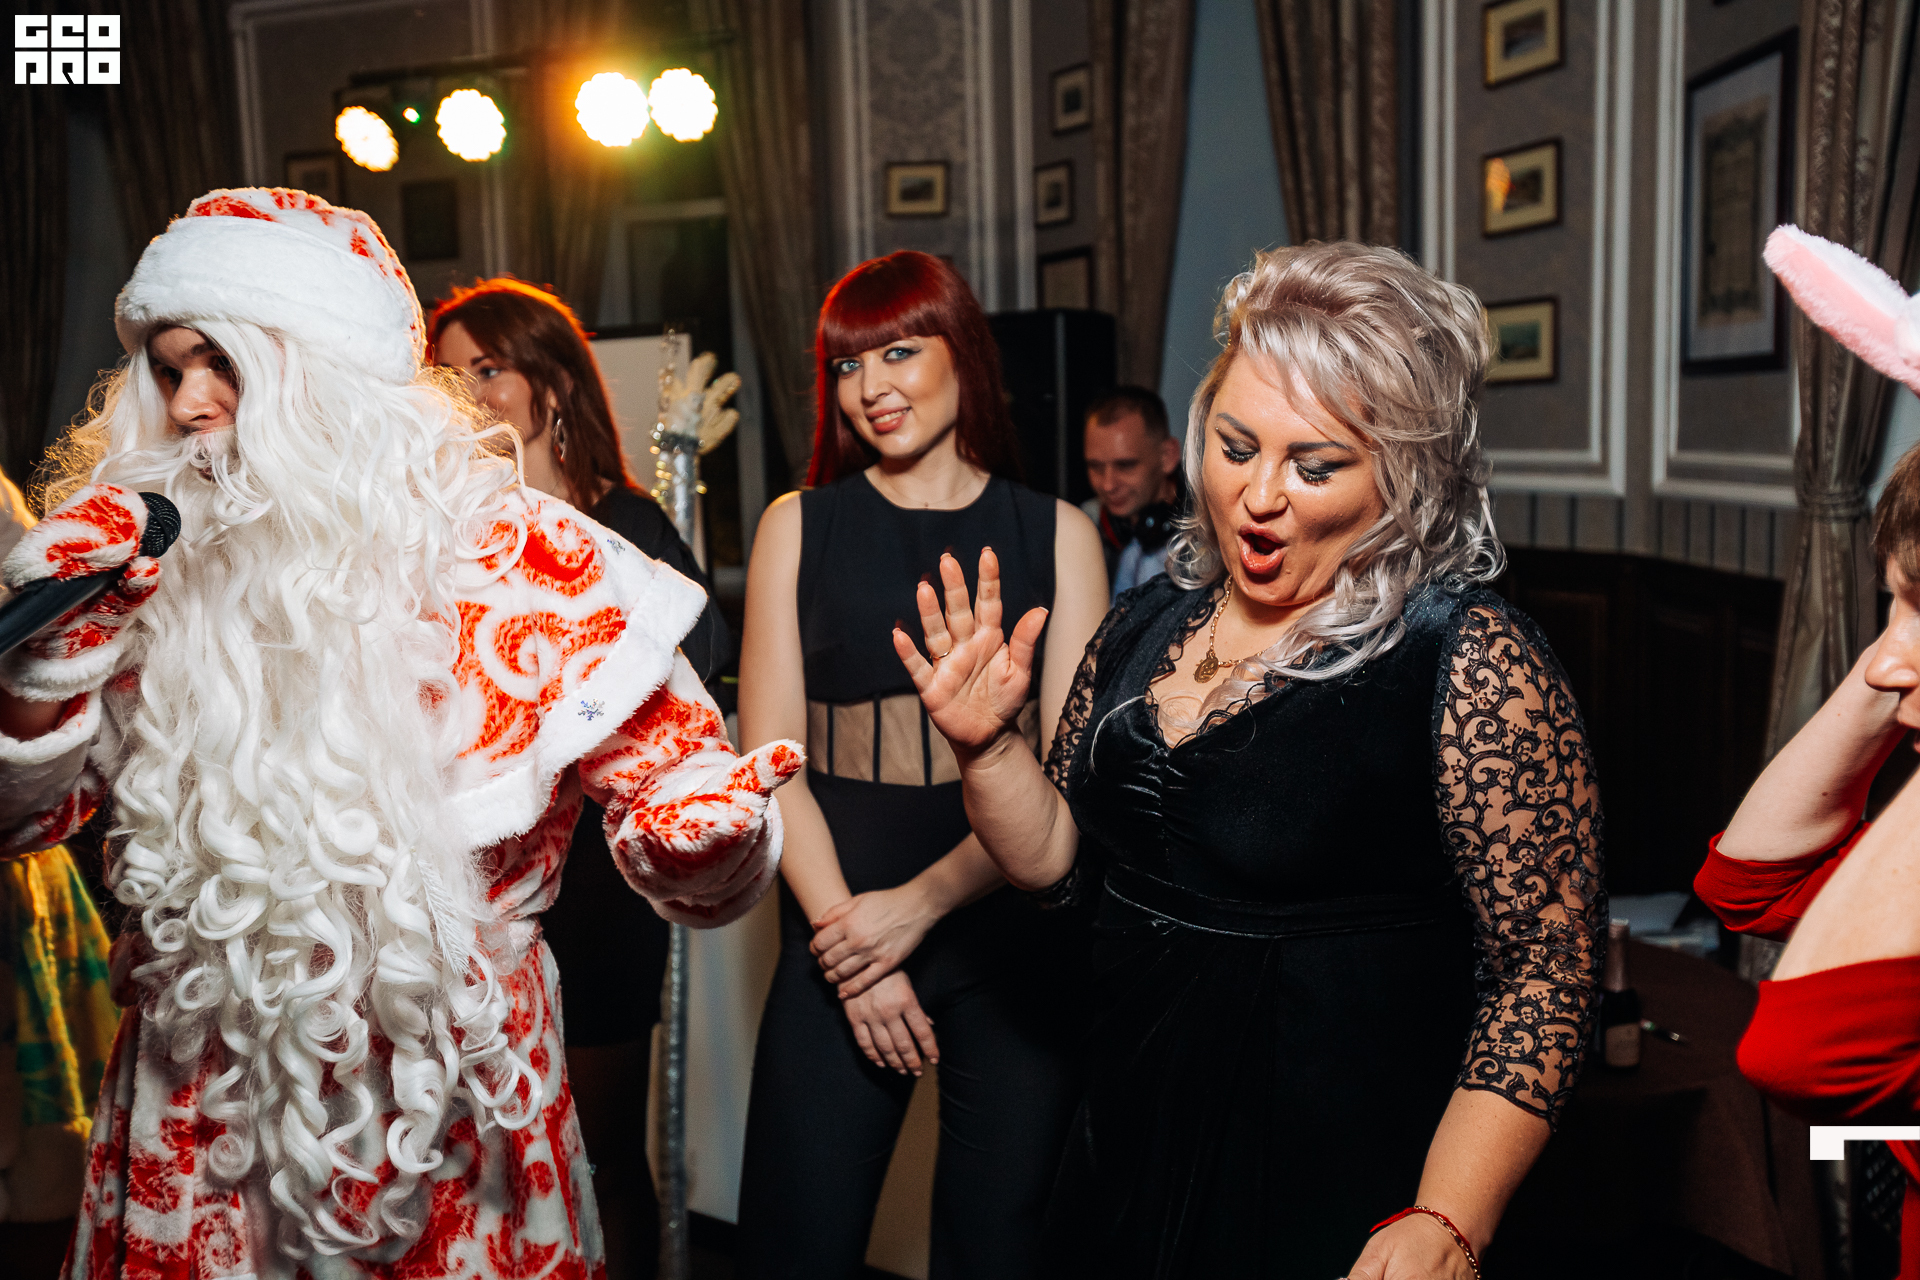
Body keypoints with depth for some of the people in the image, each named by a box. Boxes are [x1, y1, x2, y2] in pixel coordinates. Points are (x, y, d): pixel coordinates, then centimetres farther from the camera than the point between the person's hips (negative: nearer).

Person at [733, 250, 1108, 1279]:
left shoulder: (1056, 534, 4)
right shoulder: (799, 526, 6)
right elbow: (770, 758, 1)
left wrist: (918, 904, -13)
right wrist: (846, 931, -9)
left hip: (1012, 942, 0)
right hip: (837, 939, 0)